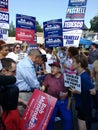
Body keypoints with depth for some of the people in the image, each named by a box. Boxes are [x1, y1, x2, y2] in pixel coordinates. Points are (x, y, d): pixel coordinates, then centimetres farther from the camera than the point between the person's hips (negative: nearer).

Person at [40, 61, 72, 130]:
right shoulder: (48, 76, 5)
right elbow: (44, 86, 3)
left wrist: (66, 93, -12)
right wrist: (42, 89, -17)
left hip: (64, 101, 0)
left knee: (67, 119, 5)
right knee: (50, 119, 8)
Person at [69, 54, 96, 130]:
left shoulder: (84, 76, -25)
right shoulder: (78, 74, 1)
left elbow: (93, 92, -25)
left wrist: (77, 92, -24)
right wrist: (73, 88, -1)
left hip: (85, 106, -8)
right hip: (80, 104, 8)